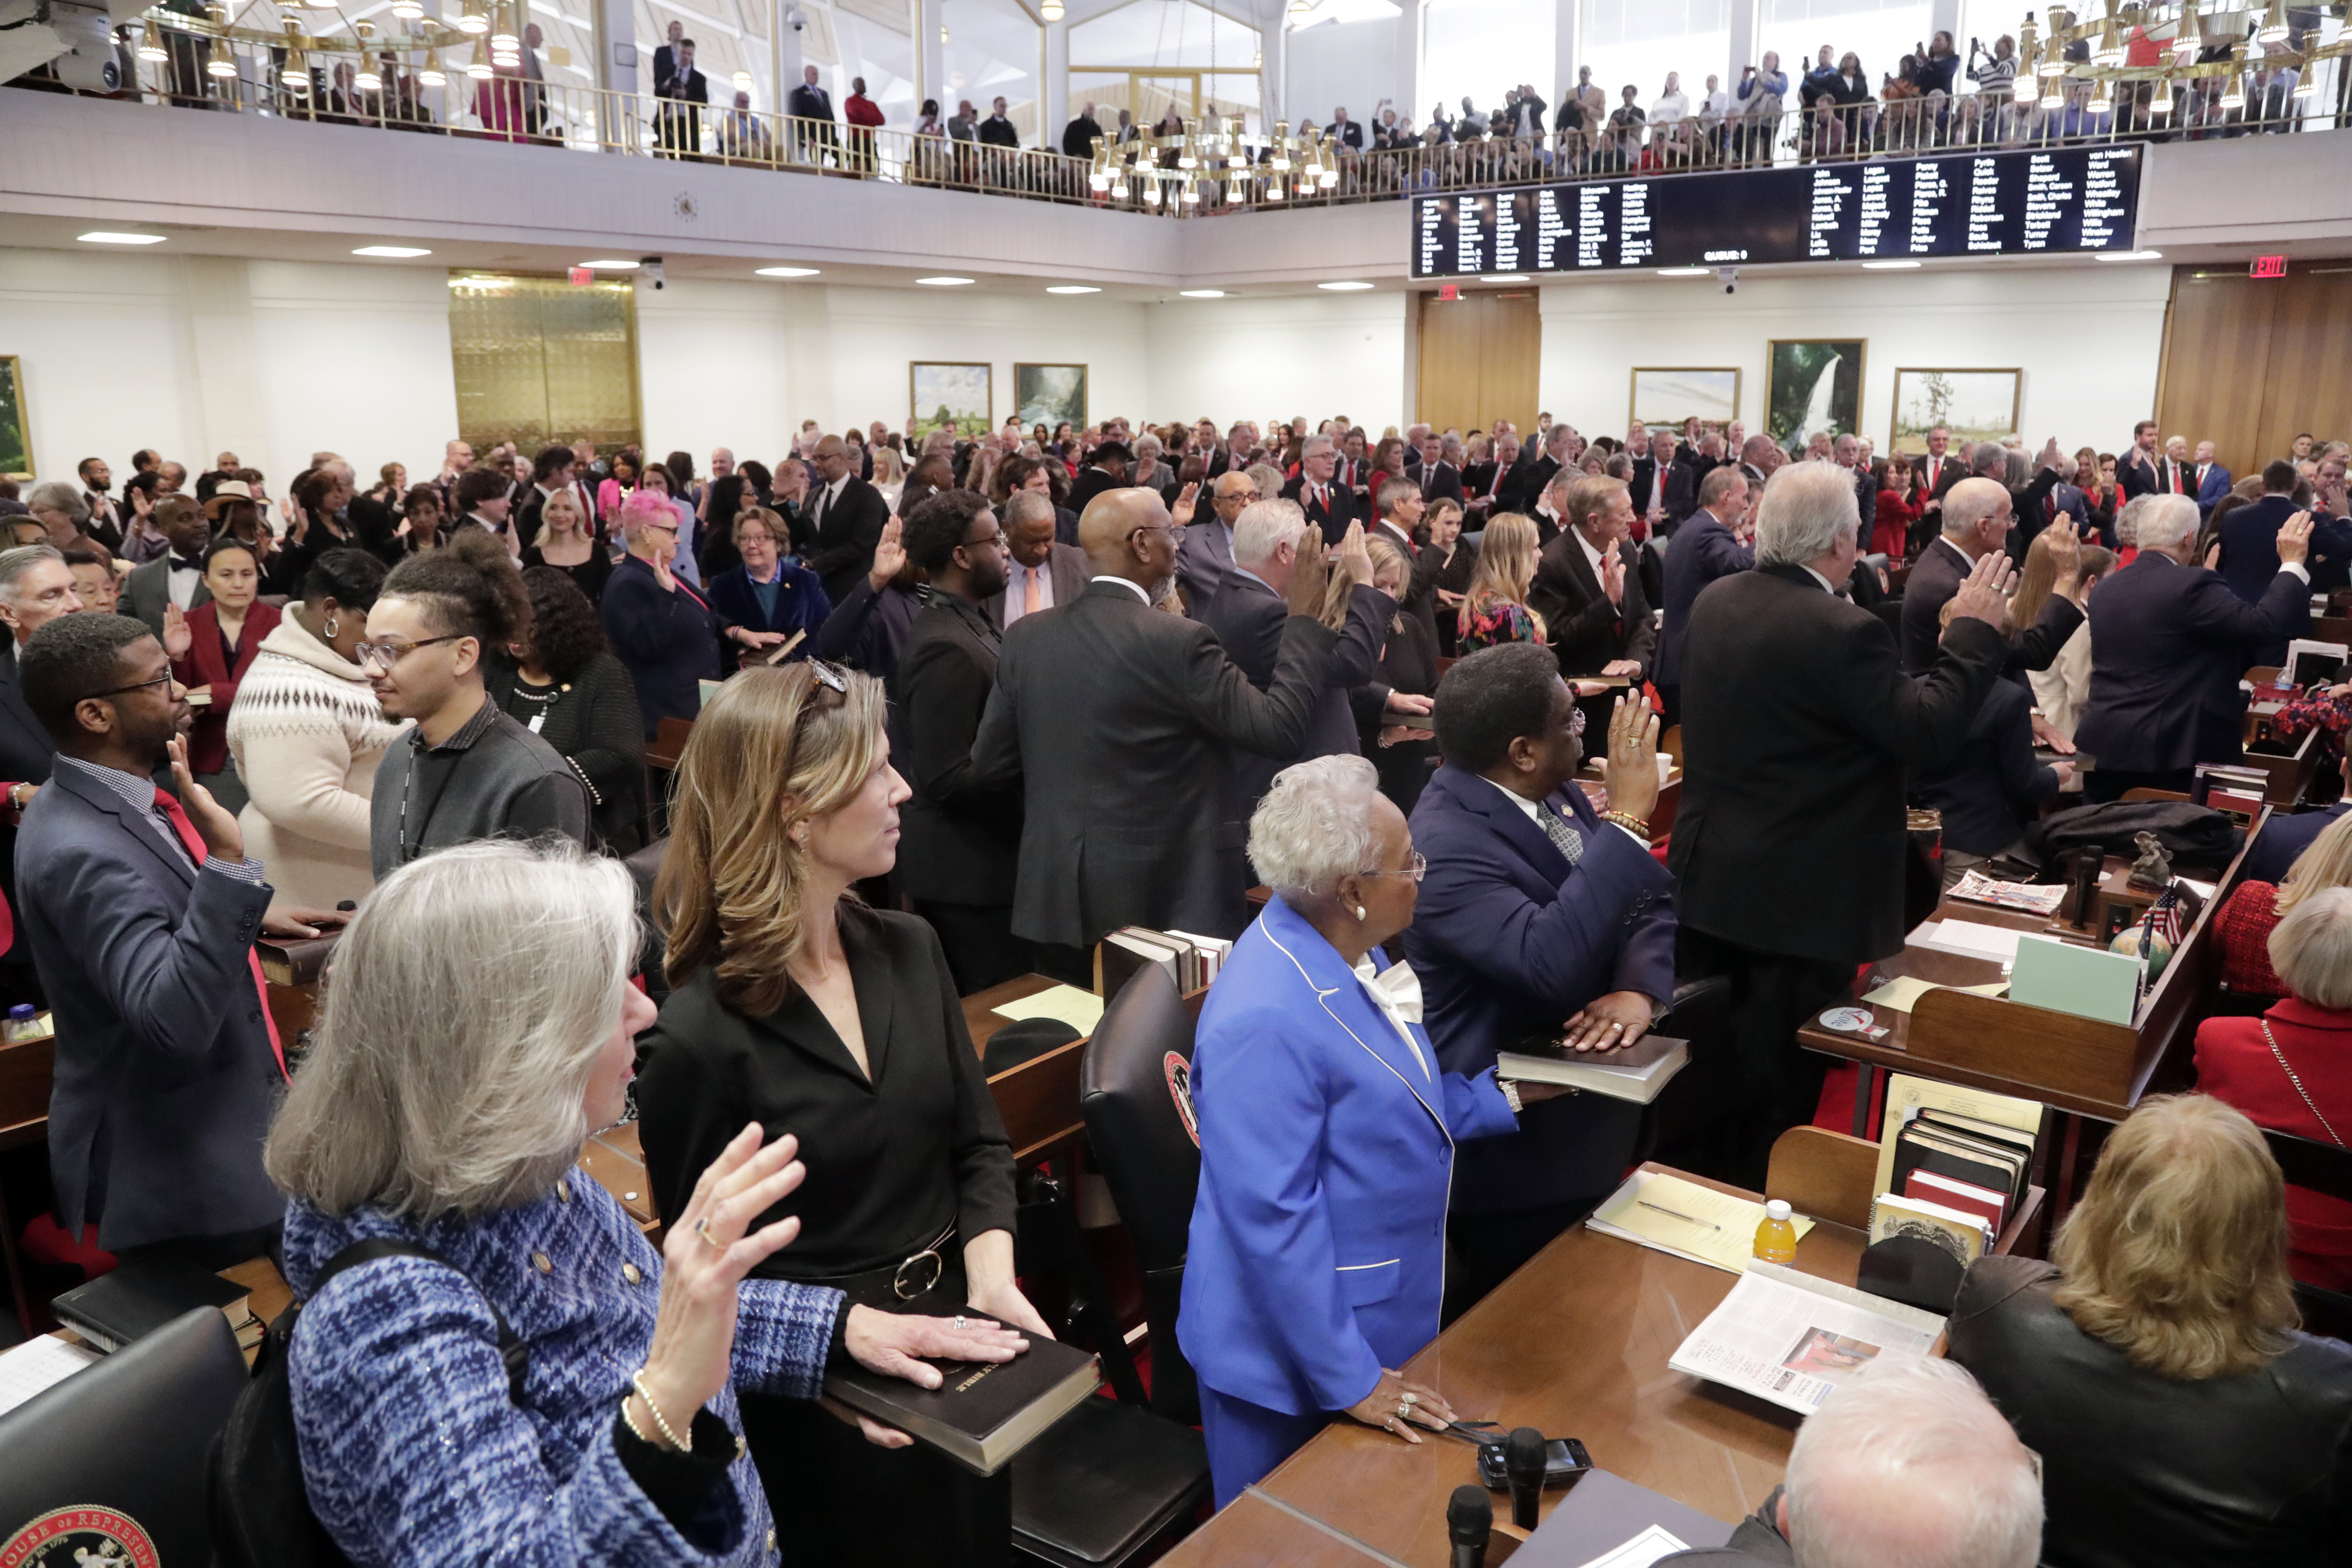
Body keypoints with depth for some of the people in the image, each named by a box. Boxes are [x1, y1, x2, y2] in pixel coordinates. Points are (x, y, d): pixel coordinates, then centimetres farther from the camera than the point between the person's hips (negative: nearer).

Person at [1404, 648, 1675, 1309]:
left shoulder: (1554, 792, -1)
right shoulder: (1446, 846, -27)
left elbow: (1648, 902, 2)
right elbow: (1552, 964, -39)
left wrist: (1638, 990, -20)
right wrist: (1628, 818, -34)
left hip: (1590, 1113, 8)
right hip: (1518, 1151, -8)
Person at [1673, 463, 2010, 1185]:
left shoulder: (1712, 602, 0)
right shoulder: (1844, 630, -23)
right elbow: (1927, 732, -19)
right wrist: (1976, 632, -9)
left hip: (1708, 882, 8)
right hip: (1803, 901, -7)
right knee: (1782, 1084, 8)